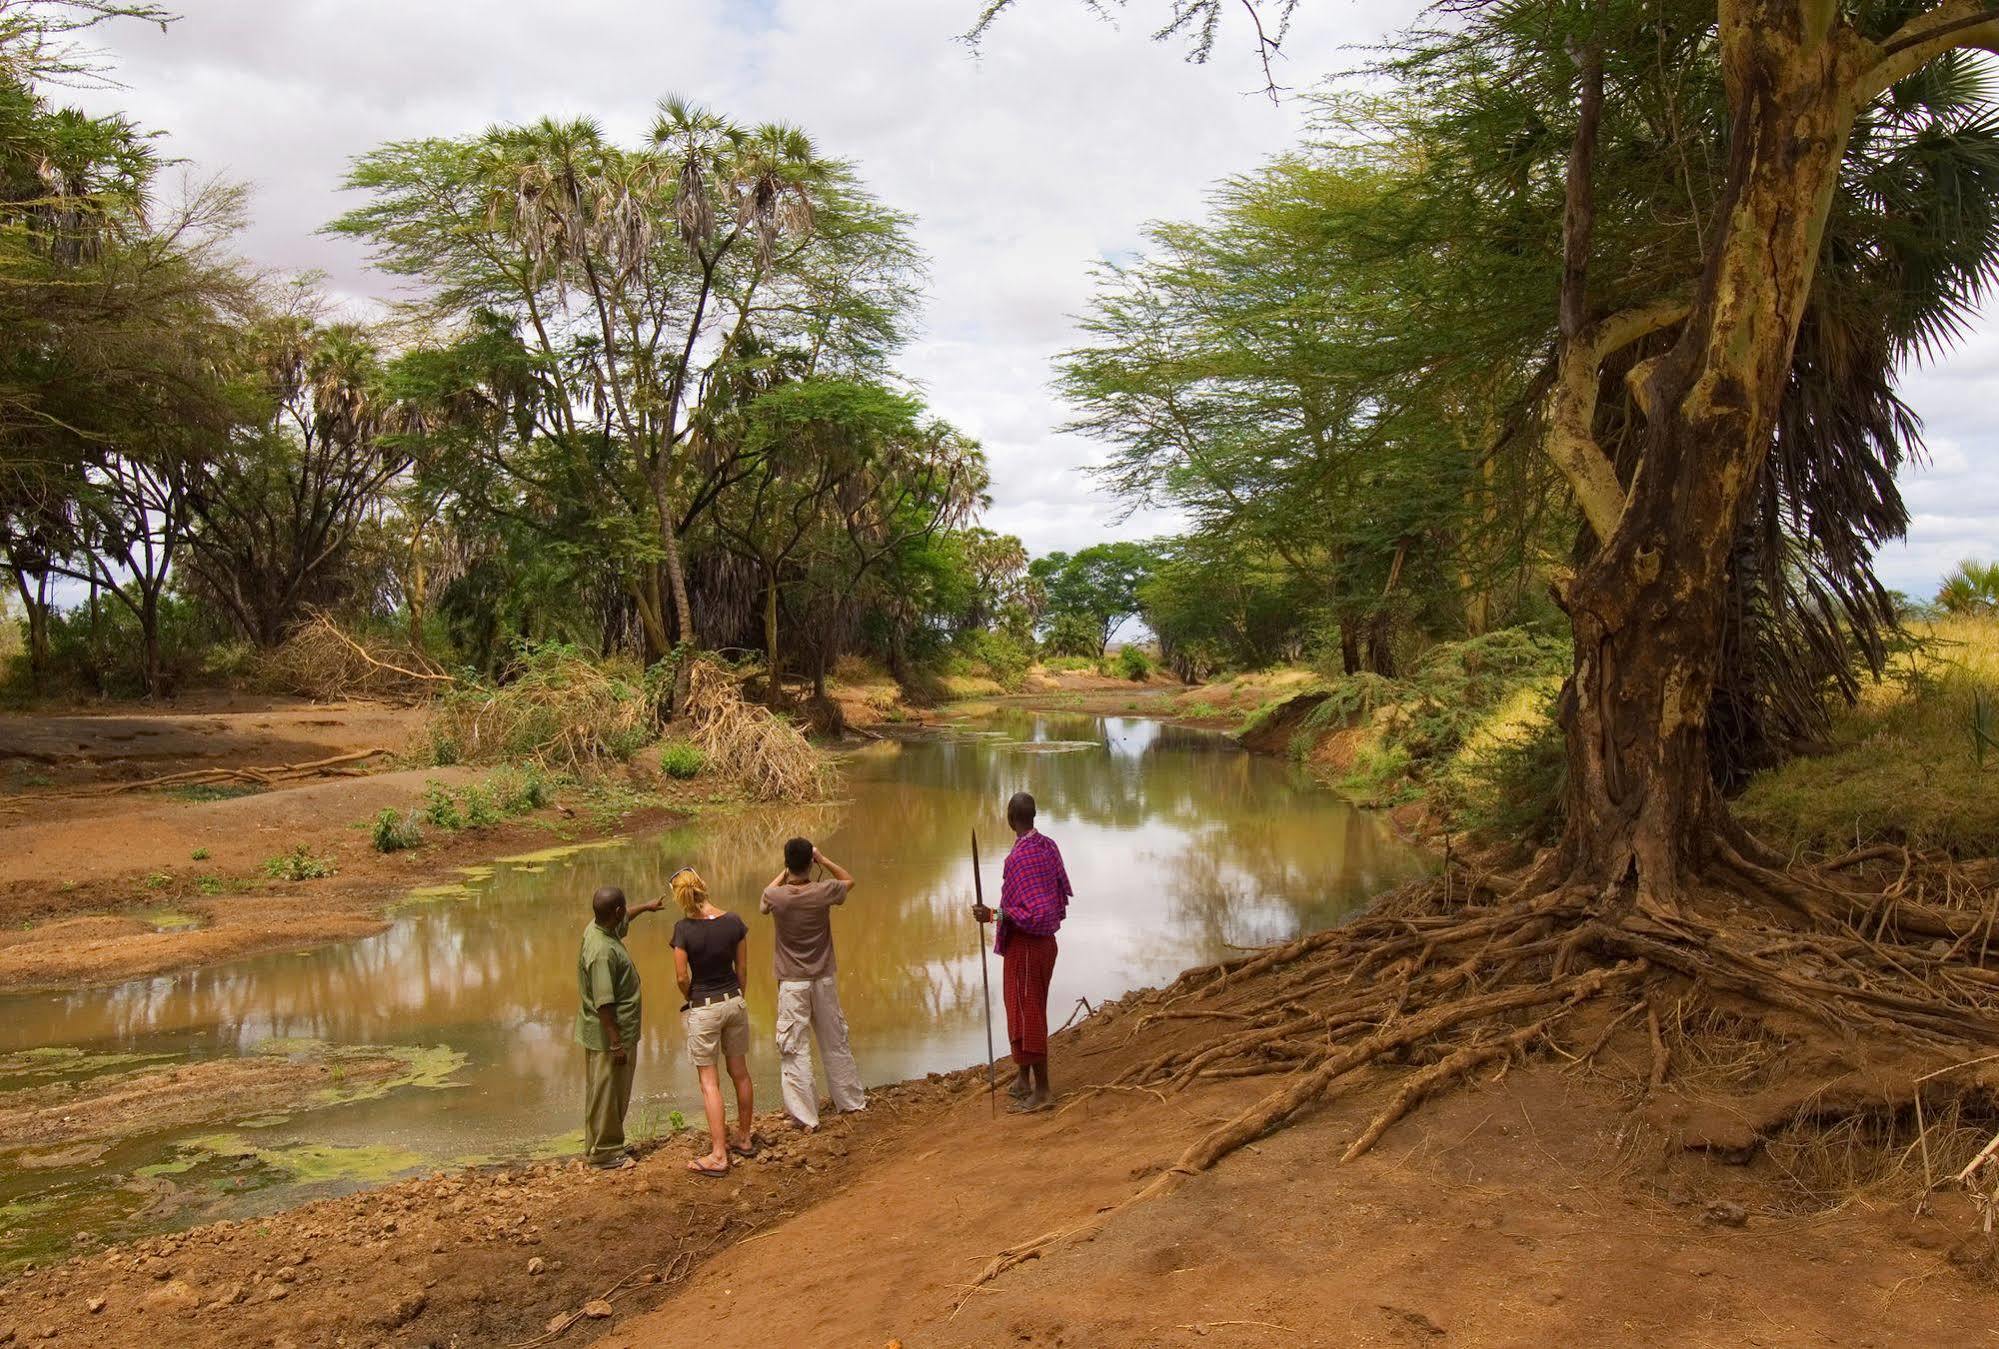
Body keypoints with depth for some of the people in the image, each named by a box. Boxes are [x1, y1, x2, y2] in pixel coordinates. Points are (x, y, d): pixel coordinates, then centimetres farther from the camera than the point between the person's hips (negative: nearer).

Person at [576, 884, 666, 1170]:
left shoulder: (598, 928, 0)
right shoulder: (602, 951, -30)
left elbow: (621, 923, 27)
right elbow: (604, 1004, -28)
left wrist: (644, 908, 41)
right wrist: (617, 1044, -24)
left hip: (613, 1033, 10)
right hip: (609, 1036, -10)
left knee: (615, 1093, 21)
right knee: (607, 1094, 5)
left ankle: (598, 1145, 34)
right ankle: (605, 1153, 18)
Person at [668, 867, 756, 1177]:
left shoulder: (684, 929, -18)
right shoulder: (734, 922, -7)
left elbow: (682, 978, -13)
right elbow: (742, 970, 1)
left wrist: (691, 999, 7)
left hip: (703, 1009, -4)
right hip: (734, 1002, 4)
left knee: (710, 1082, 3)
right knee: (740, 1073, 17)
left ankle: (718, 1156, 3)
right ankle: (744, 1138, 31)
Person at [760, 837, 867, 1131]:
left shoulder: (775, 896, -14)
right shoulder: (824, 891, -12)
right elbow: (849, 880, 11)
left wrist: (785, 870, 12)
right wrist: (823, 859, 7)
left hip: (792, 984, -2)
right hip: (823, 980, 2)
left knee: (795, 1050, 4)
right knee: (835, 1044, 17)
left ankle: (805, 1117, 5)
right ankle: (852, 1101, 31)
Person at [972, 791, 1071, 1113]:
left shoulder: (1019, 857, -24)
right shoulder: (1048, 846, 2)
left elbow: (1032, 914, -28)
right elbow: (1061, 894, 10)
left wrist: (993, 915, -28)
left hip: (1025, 945, -9)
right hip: (1044, 940, 9)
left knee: (1027, 1013, 0)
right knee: (1022, 1009, 20)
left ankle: (1042, 1090, 9)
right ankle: (1023, 1078, 31)